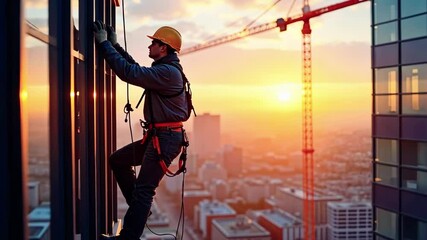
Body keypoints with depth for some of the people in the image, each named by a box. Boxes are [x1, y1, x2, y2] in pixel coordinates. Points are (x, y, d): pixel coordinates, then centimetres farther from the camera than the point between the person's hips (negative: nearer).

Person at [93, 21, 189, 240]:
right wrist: (115, 45, 21)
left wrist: (104, 43, -18)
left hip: (167, 138, -11)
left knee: (144, 188, -8)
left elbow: (130, 73, -24)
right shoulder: (163, 69, 16)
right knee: (117, 160, 16)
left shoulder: (168, 72, -18)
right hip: (157, 136, 11)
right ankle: (139, 207, 21)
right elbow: (136, 69, 26)